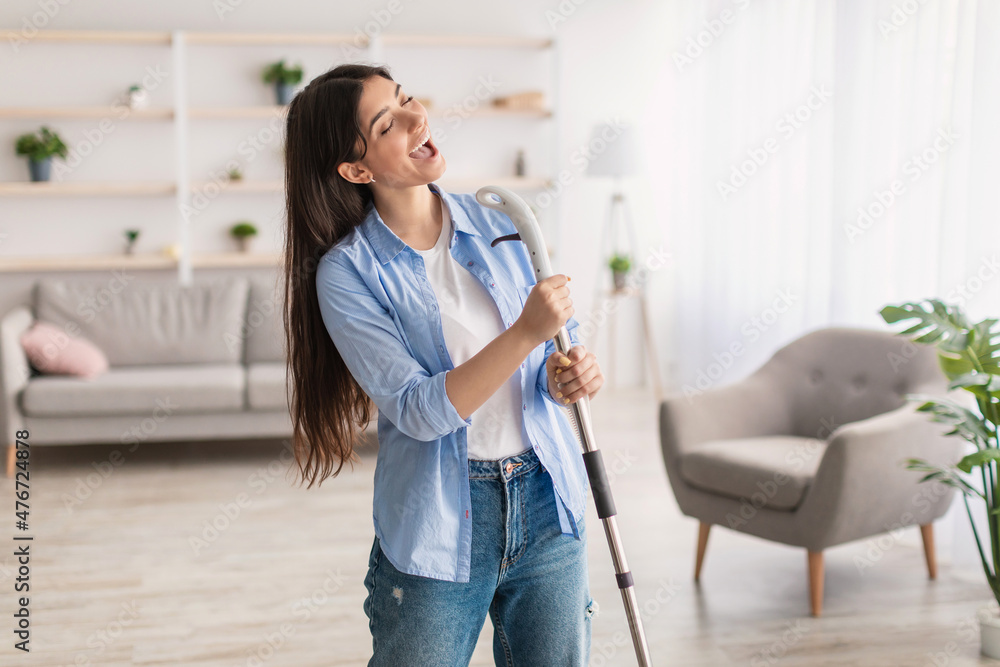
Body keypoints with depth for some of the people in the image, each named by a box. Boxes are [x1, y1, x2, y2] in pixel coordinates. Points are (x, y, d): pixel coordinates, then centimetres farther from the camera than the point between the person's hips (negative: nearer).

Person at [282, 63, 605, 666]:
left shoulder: (496, 222, 1)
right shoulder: (346, 271, -11)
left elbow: (556, 340, 11)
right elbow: (419, 411, -19)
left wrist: (568, 372, -12)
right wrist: (526, 333, -27)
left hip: (548, 504, 4)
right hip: (438, 526, -4)